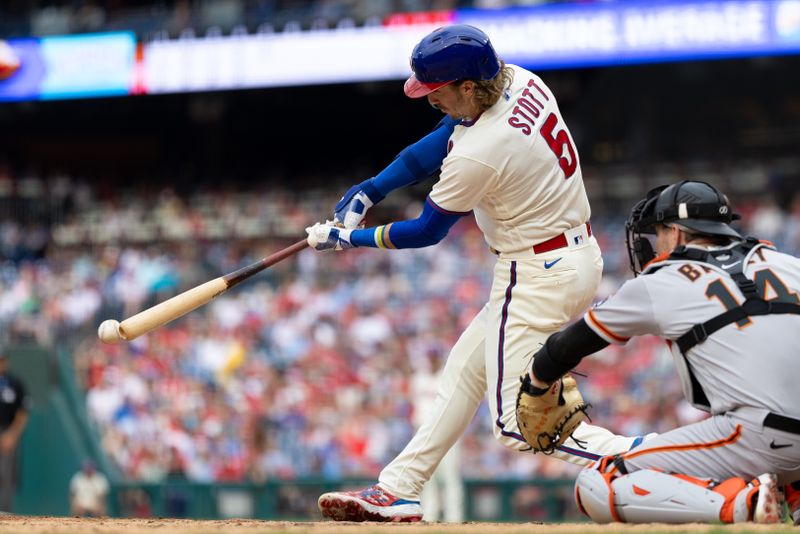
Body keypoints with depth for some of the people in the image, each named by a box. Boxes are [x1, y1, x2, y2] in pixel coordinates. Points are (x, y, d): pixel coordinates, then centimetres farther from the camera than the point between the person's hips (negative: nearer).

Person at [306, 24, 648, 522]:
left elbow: (427, 232, -9)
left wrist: (348, 239, 4)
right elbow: (445, 138, 13)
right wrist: (369, 191, 9)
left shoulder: (480, 154, -25)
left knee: (519, 422, -9)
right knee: (465, 368, 19)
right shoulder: (521, 81, -2)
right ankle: (399, 489, 25)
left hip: (538, 275, -10)